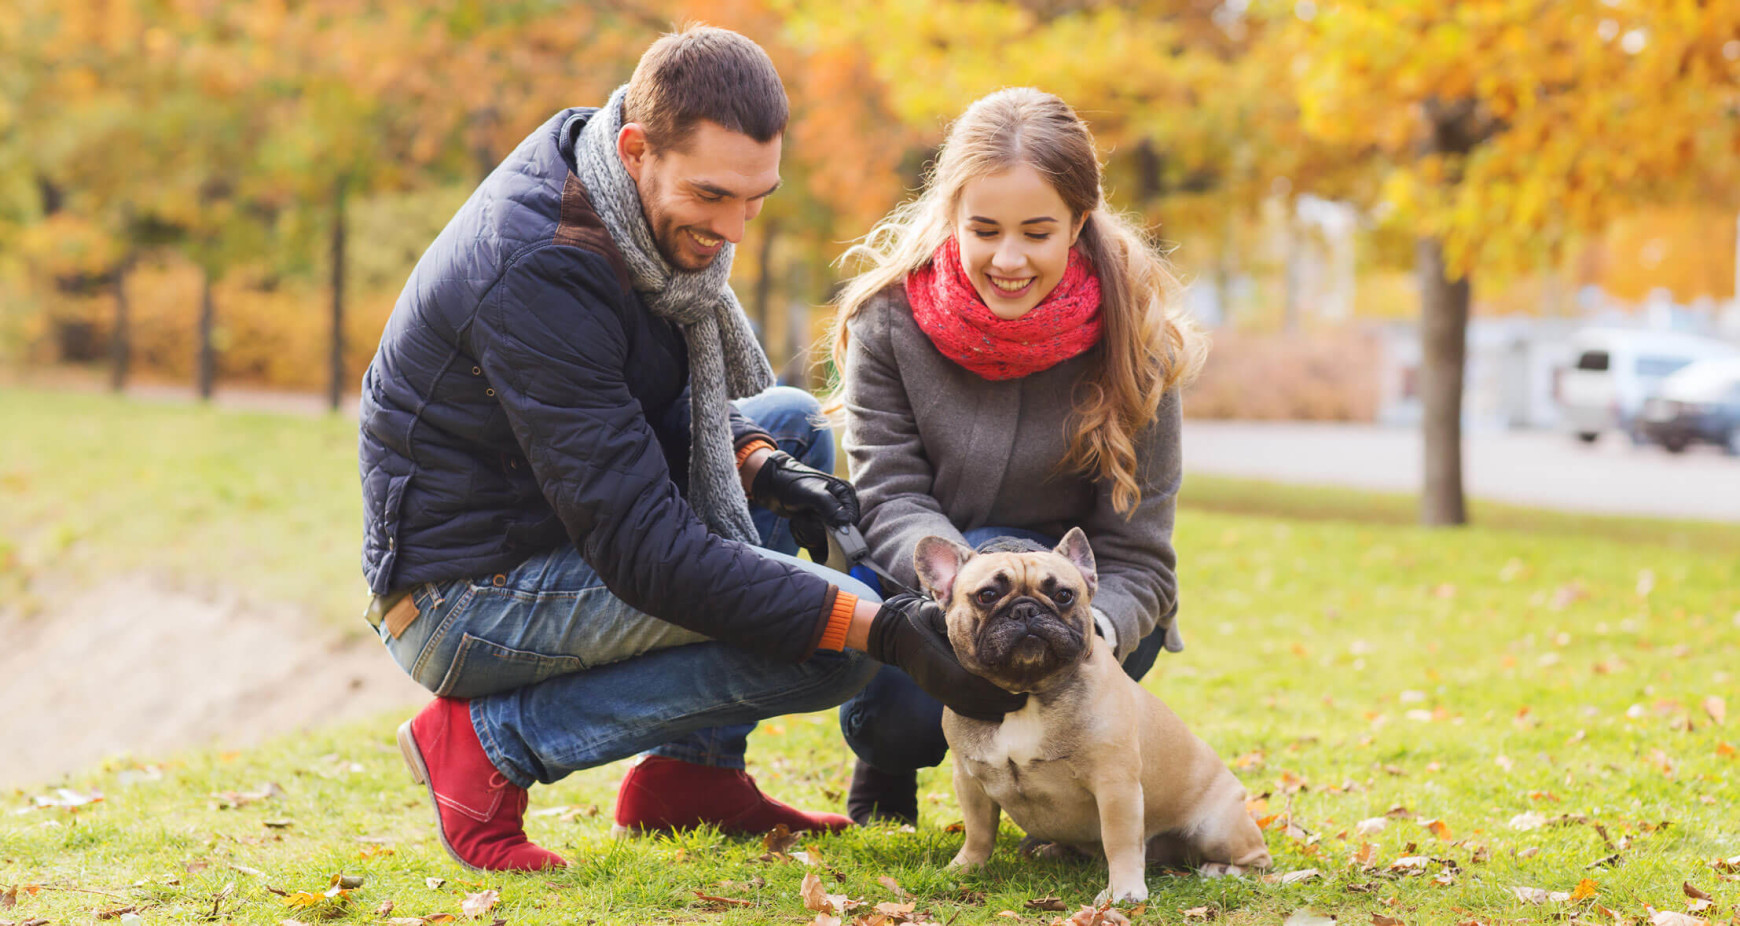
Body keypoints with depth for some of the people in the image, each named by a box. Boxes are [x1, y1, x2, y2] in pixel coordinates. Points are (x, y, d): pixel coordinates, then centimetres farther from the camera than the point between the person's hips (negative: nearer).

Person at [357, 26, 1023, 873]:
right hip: (464, 600, -9)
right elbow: (644, 549, -29)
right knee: (824, 647, -17)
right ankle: (494, 742, -6)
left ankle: (691, 771, 10)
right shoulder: (538, 277, -29)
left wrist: (757, 461, -7)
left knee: (792, 422, 13)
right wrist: (881, 629, -31)